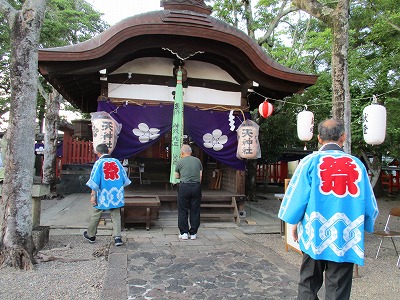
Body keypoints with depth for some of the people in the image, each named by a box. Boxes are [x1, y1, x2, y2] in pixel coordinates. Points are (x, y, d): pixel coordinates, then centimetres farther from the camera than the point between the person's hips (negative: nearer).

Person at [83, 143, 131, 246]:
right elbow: (124, 178, 10)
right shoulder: (117, 162, 5)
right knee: (116, 215, 8)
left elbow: (95, 180, -9)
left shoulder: (99, 163, -6)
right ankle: (117, 237, 2)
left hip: (103, 194, -3)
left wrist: (93, 195, -5)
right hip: (116, 194, 3)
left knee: (96, 215, 14)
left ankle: (91, 235, 30)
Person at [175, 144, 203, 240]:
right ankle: (193, 233, 15)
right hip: (196, 186, 3)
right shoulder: (197, 160, 11)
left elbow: (176, 176, 13)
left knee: (183, 211, 7)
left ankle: (184, 233, 10)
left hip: (184, 186, -2)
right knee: (195, 210, 9)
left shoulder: (180, 162, 4)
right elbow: (201, 175, 9)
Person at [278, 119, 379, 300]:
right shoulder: (356, 164, -2)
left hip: (315, 234, -1)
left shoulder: (311, 161, -7)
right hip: (346, 237, 1)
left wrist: (294, 222, 8)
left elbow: (296, 195, -7)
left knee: (309, 285, 17)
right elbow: (369, 203, 3)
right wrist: (364, 227, 21)